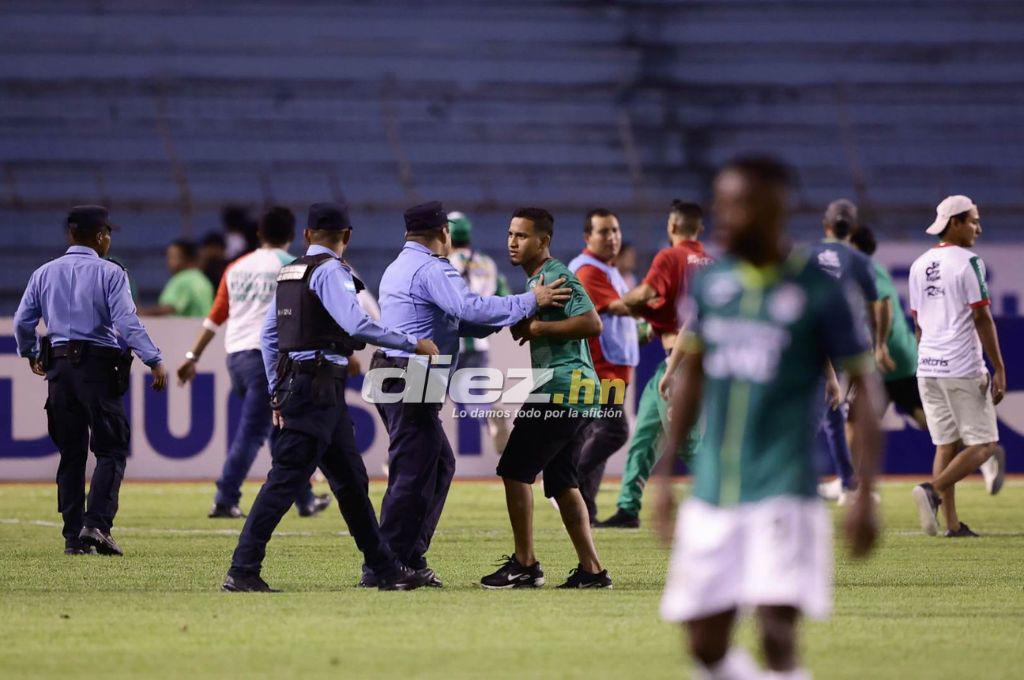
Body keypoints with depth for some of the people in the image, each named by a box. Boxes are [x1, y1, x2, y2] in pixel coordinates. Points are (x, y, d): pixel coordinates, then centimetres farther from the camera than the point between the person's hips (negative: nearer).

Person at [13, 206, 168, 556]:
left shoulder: (44, 274, 10)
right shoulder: (109, 273, -4)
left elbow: (22, 322, 11)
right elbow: (127, 322, -15)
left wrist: (30, 354, 29)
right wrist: (154, 360, -16)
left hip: (59, 368, 5)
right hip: (99, 368, -5)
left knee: (71, 454, 9)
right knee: (111, 449, -2)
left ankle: (74, 536, 6)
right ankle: (96, 524, -19)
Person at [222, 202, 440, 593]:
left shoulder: (290, 272, 16)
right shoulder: (329, 271, -10)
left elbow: (268, 335, 18)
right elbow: (357, 325, -22)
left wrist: (278, 393, 21)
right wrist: (412, 344, -15)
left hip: (294, 381, 10)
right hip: (318, 387, -10)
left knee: (351, 482, 13)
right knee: (286, 480, -10)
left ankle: (387, 570, 17)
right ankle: (242, 572, -12)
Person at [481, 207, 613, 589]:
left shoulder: (558, 277, -11)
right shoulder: (535, 280, 21)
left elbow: (592, 324, -24)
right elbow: (520, 331, 32)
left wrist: (538, 327, -19)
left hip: (562, 388, -11)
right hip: (576, 391, 11)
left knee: (515, 469, -7)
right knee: (561, 479, 12)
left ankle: (524, 565, -4)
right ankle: (591, 569, 10)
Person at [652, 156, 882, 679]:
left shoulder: (818, 291, -6)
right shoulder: (711, 282, 7)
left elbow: (863, 387, -3)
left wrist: (865, 495, -9)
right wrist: (664, 474, 17)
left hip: (783, 494, -5)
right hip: (711, 495, 5)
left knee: (776, 633, -16)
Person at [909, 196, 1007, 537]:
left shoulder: (919, 266, 12)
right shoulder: (968, 263, -9)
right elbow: (982, 319, -13)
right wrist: (999, 370, -12)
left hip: (928, 368, 7)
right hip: (963, 368, -7)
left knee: (946, 445, 10)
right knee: (983, 445, -1)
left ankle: (952, 523, 5)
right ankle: (933, 491, -21)